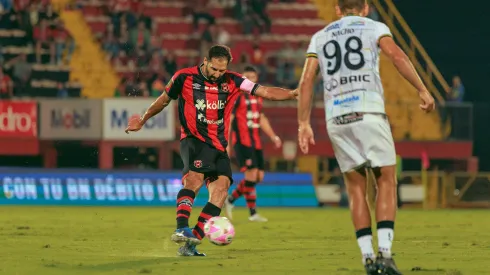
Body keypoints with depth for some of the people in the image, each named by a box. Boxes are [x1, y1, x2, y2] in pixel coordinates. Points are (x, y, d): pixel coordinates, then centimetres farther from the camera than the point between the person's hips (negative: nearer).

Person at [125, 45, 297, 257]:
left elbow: (265, 92, 0)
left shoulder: (231, 81, 5)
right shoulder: (185, 78, -2)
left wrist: (294, 94, -13)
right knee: (195, 177, -31)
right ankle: (181, 228, -41)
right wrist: (142, 121, 26)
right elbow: (163, 100, 15)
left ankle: (190, 243, -17)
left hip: (218, 146, 4)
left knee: (221, 186, -16)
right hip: (194, 140, -4)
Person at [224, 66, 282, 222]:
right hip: (243, 142, -8)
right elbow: (228, 120, -9)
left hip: (256, 142, 8)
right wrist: (226, 144, -12)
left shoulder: (258, 97, 16)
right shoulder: (237, 96, -7)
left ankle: (230, 200, 20)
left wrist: (273, 137, 17)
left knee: (259, 176, 6)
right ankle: (253, 213, -7)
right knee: (251, 174, -12)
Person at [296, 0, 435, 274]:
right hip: (368, 112, -3)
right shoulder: (374, 27, 11)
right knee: (386, 182, 4)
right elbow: (397, 55, -7)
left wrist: (304, 124, 11)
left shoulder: (320, 37, 20)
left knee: (356, 188, 10)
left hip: (336, 118, 3)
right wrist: (423, 90, -8)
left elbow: (306, 80, 12)